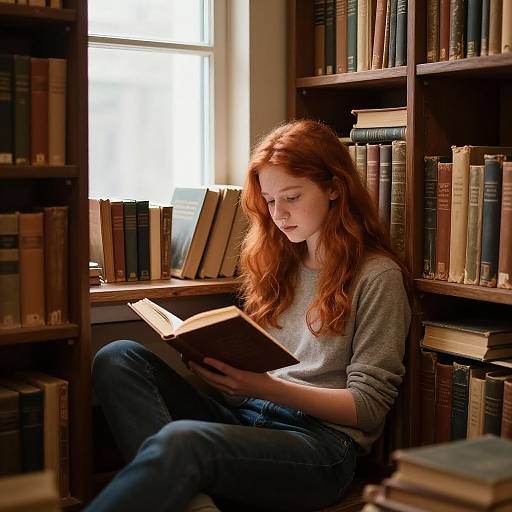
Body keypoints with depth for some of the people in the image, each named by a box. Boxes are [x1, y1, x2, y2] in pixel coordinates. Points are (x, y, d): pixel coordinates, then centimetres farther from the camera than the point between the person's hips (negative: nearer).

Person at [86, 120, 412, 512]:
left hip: (321, 439, -7)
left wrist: (269, 388, -18)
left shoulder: (376, 276, -1)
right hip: (243, 418, 7)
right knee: (120, 359, -17)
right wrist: (217, 356, -5)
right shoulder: (280, 263, 17)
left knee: (179, 440, -37)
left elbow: (369, 407, -5)